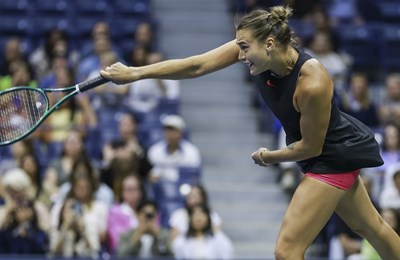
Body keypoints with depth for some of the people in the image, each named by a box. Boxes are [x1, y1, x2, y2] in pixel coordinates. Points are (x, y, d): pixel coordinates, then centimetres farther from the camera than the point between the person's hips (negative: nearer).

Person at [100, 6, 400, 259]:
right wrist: (135, 73, -26)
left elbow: (310, 147, -22)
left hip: (335, 155, -8)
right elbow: (195, 66, -20)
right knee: (369, 226, 27)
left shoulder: (312, 85, -36)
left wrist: (270, 156, -6)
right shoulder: (257, 46, -18)